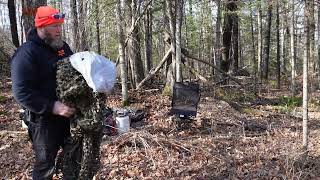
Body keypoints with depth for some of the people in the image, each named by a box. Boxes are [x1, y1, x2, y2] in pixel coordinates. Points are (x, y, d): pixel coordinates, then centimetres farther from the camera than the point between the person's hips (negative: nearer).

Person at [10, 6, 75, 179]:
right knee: (46, 164, 8)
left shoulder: (62, 46, 8)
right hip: (45, 119, -7)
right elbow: (22, 92, -23)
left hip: (69, 113, 7)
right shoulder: (26, 53, -16)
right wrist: (52, 107, -30)